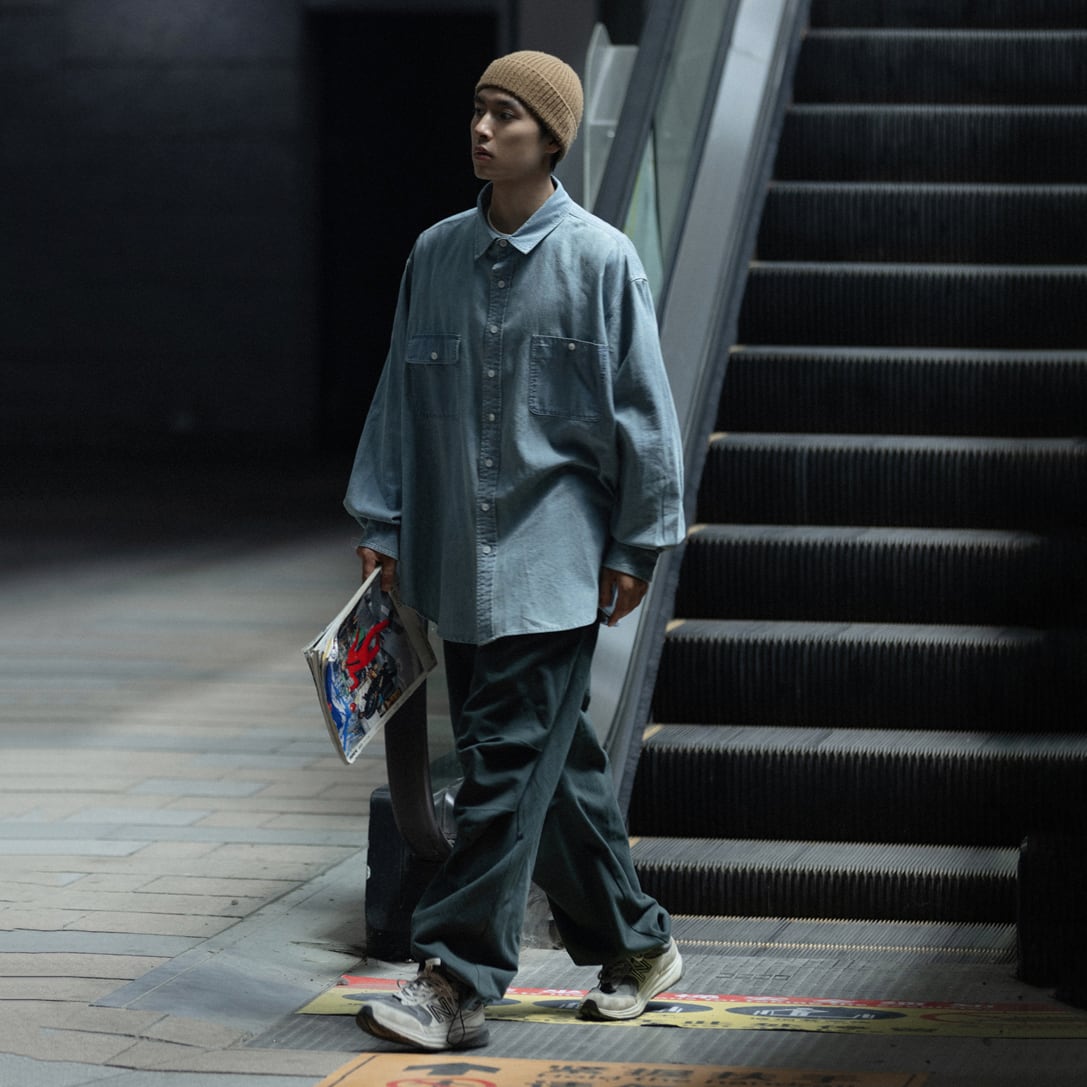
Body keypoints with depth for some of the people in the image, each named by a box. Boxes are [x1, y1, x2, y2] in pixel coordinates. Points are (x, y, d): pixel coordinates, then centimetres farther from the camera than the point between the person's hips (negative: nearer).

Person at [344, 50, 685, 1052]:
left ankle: (457, 982, -8)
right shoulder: (437, 254, 7)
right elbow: (401, 396, 13)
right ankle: (636, 945, 27)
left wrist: (636, 545, -4)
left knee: (508, 767, -9)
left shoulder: (601, 260, -6)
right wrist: (380, 524, 9)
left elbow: (643, 412, -3)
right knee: (554, 764, 12)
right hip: (456, 558, 5)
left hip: (555, 561, -5)